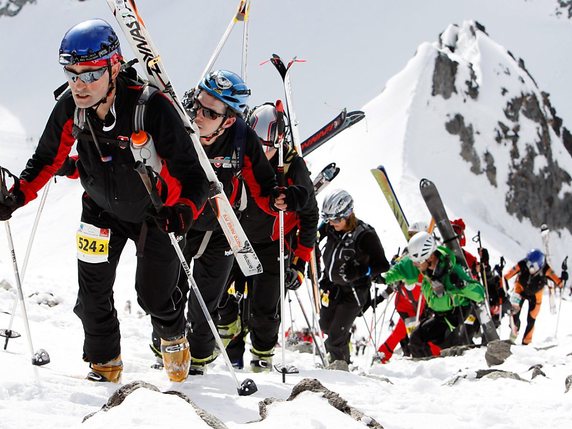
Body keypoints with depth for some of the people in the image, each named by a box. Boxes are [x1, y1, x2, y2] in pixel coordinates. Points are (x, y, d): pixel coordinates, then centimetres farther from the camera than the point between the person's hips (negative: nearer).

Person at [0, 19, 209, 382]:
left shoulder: (152, 108, -35)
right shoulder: (69, 110, -20)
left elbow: (192, 176, -31)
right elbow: (47, 160, -2)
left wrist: (185, 212, -49)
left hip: (155, 213, -3)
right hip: (102, 210, 3)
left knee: (155, 297, 10)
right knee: (93, 294, 3)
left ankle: (174, 338, 45)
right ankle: (106, 365, 28)